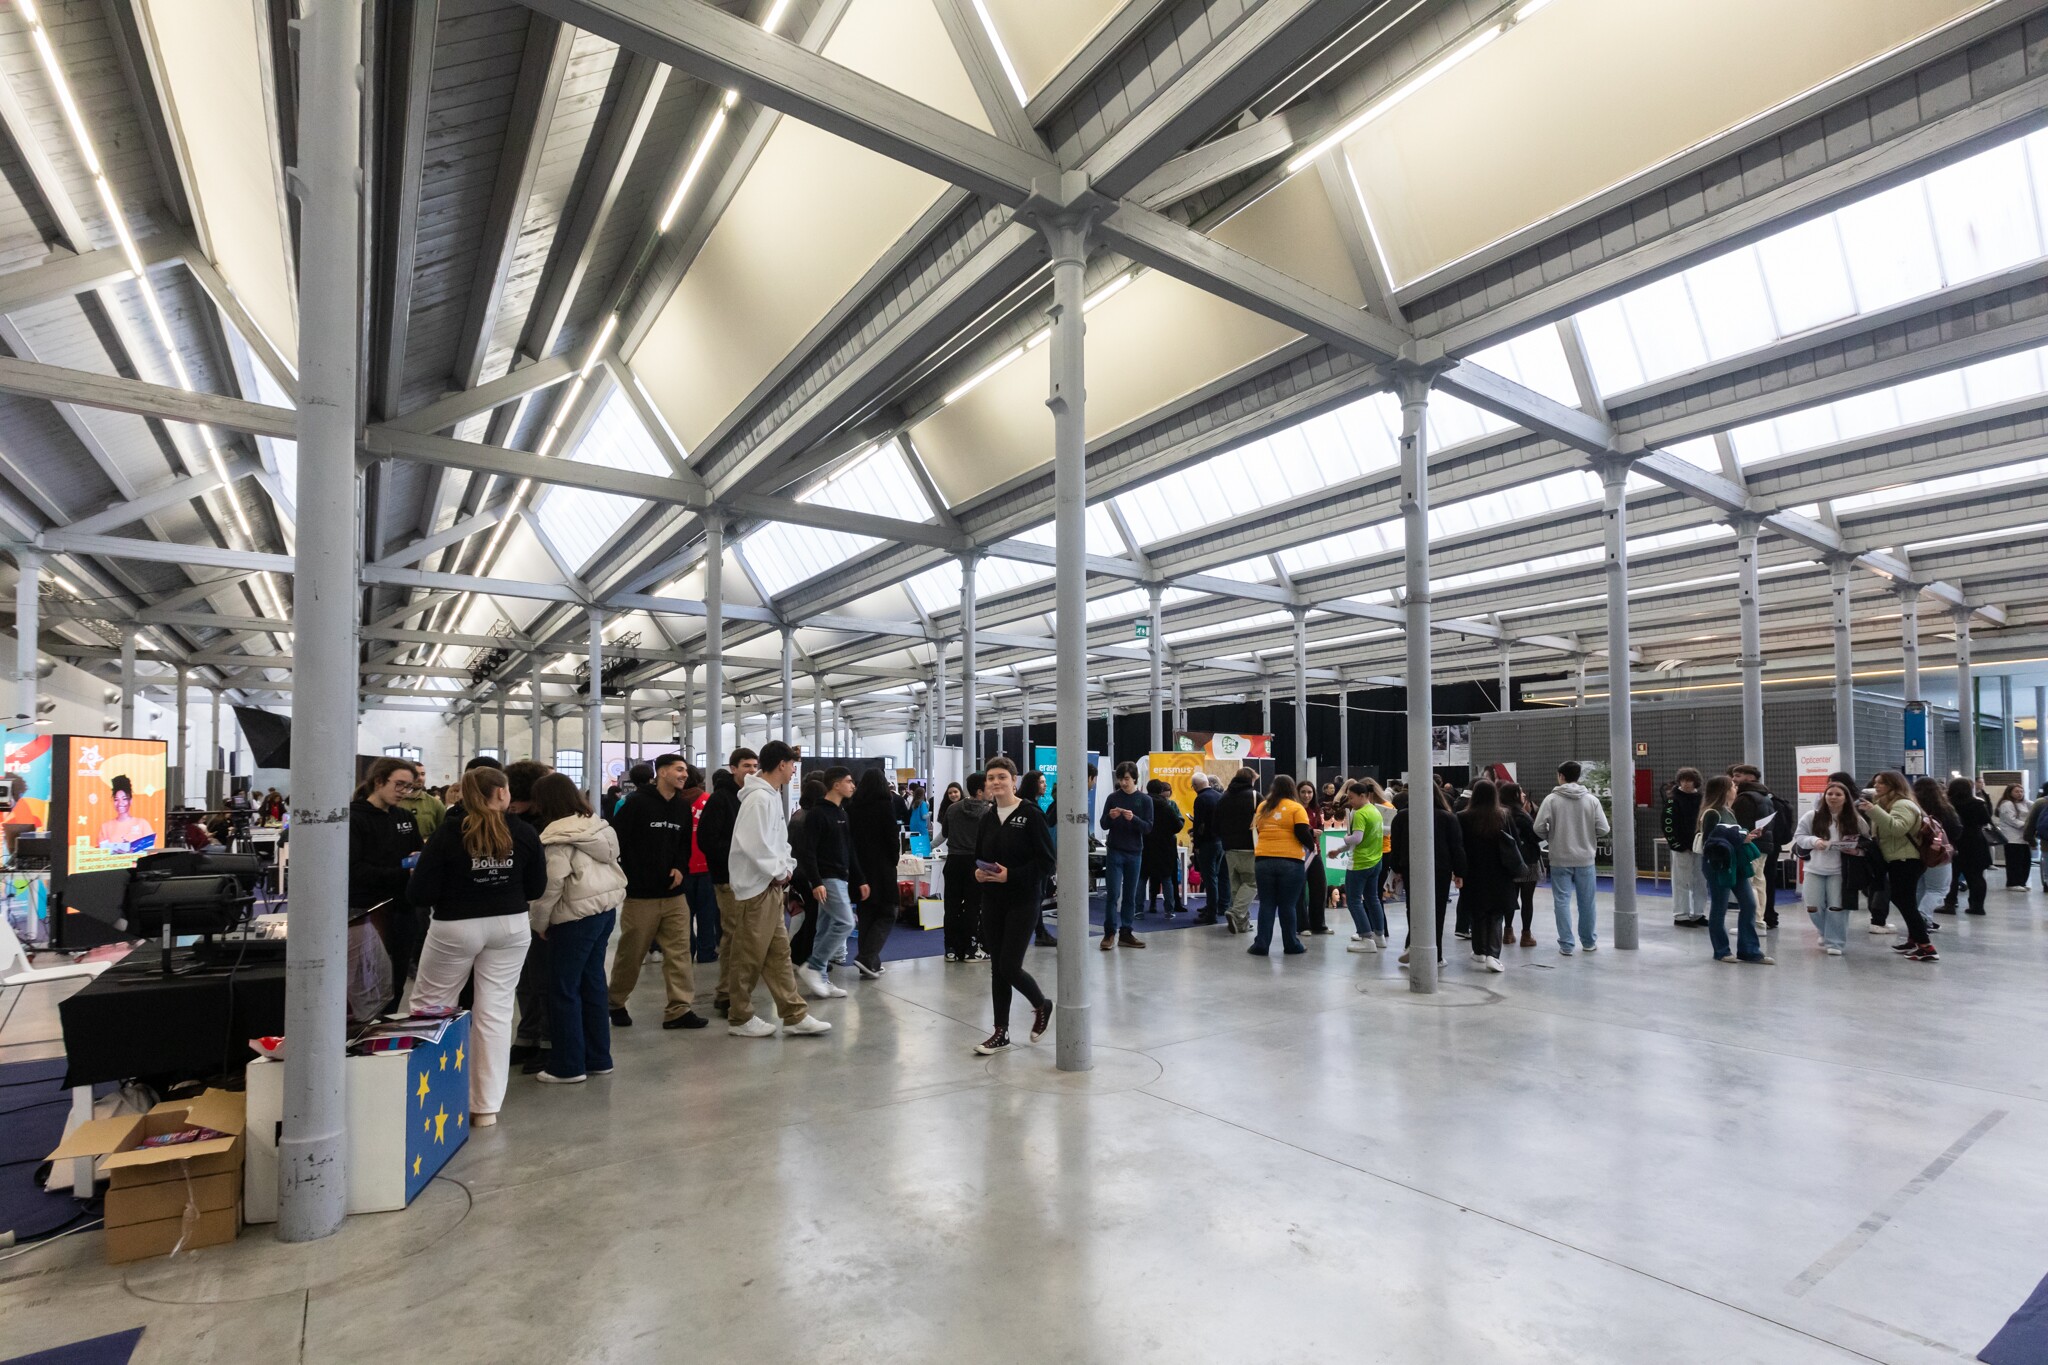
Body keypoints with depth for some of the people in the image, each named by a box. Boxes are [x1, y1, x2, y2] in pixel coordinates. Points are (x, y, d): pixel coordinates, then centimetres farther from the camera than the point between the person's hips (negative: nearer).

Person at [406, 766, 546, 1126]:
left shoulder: (448, 833, -11)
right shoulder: (524, 833, -5)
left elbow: (420, 894, -11)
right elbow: (536, 888, 2)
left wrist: (421, 870, 10)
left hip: (455, 928, -2)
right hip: (510, 926, 2)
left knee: (427, 1007, 17)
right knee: (496, 1010, 7)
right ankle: (487, 1107, 12)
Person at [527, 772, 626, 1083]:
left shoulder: (558, 835, -14)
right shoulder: (598, 827, 10)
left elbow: (552, 883, -16)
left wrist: (540, 921, -2)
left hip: (576, 916, -8)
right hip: (606, 908, 8)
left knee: (564, 990, 3)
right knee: (592, 983, 15)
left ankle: (568, 1066, 10)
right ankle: (598, 1058, 23)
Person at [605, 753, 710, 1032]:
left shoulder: (683, 806, 8)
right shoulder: (636, 802, -10)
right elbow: (616, 840, -10)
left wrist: (680, 867, 2)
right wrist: (628, 878, -11)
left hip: (674, 893, 5)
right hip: (639, 894, -5)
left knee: (679, 952, 1)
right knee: (631, 953, 8)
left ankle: (678, 1009, 7)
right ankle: (616, 1003, 29)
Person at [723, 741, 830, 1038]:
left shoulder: (772, 796, 13)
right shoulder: (758, 798, -17)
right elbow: (755, 845, -24)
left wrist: (786, 868, 4)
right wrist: (779, 872, -13)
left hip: (771, 885, 10)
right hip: (756, 887, -10)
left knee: (779, 952, 11)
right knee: (749, 957, 2)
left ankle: (795, 1016, 15)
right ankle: (739, 1019, 15)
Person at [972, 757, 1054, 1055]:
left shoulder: (1031, 814, -11)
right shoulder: (987, 817, 7)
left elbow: (1047, 862, -12)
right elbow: (978, 857, 16)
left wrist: (1011, 875, -20)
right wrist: (978, 872, -6)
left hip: (1023, 901, -6)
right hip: (992, 901, 6)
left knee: (1009, 966, -6)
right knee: (997, 967, 10)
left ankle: (1042, 1005, 23)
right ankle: (1001, 1032, 22)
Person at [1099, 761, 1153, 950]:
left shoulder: (1145, 800, 2)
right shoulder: (1112, 798, 2)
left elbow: (1148, 828, -3)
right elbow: (1104, 825, 4)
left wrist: (1134, 819, -21)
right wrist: (1110, 817, -18)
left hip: (1135, 853, 1)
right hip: (1114, 852, -1)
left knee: (1130, 895, 5)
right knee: (1113, 894, -4)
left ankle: (1126, 932, 12)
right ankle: (1110, 933, 0)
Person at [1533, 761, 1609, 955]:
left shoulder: (1551, 799, -10)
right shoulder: (1591, 799, -4)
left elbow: (1539, 827, -15)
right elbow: (1603, 828, -5)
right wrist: (1587, 835, 15)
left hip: (1560, 859, -2)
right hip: (1585, 858, 2)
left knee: (1562, 901, 5)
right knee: (1586, 901, 14)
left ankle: (1566, 944, 6)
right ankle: (1589, 941, 27)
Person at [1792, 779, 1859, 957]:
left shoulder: (1855, 820, -3)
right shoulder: (1812, 816, -2)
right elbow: (1798, 838, 2)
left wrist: (1856, 851, -16)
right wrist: (1813, 841, -16)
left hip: (1839, 871, -1)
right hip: (1814, 869, 1)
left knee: (1836, 908, -1)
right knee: (1813, 908, 2)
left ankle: (1834, 942, 14)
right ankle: (1827, 934, 31)